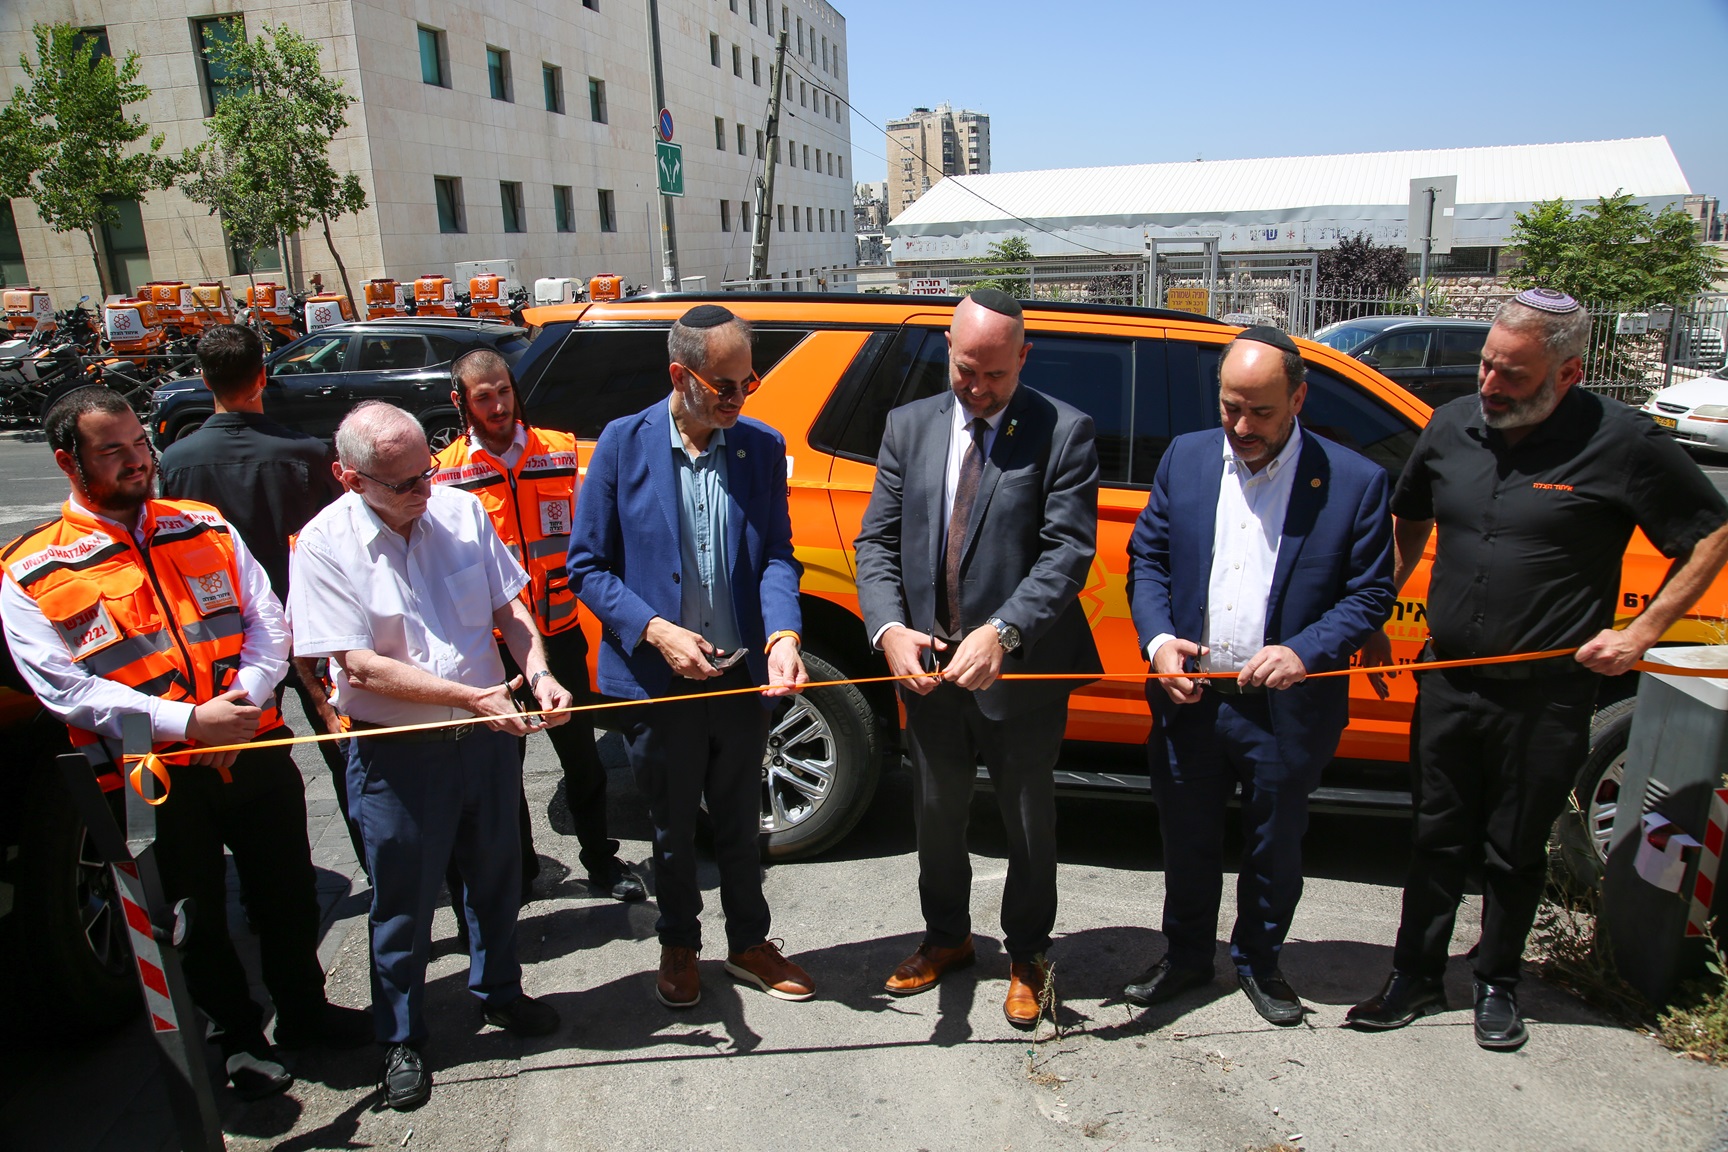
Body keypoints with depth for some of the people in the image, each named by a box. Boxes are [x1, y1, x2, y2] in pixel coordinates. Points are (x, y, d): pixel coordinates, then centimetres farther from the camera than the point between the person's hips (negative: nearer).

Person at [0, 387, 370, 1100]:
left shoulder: (204, 528, 4)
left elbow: (268, 621, 2)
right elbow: (64, 689, -14)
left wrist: (243, 699, -15)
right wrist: (188, 722, -21)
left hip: (257, 754, 3)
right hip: (155, 781, -3)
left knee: (289, 896, 17)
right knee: (198, 919, 15)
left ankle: (304, 1012, 41)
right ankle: (237, 1038, 38)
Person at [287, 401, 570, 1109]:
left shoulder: (461, 510, -2)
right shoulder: (325, 545, -14)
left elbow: (509, 609, 5)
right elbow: (360, 666, -18)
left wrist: (537, 674, -13)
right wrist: (471, 696, -23)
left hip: (489, 737, 4)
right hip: (399, 755, -4)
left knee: (496, 877, 20)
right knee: (403, 904, 12)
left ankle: (499, 992, 44)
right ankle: (401, 1038, 33)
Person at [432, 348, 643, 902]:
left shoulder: (558, 451, 2)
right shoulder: (447, 471, -3)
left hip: (560, 633, 1)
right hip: (491, 643, -1)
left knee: (580, 751, 12)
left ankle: (600, 858, 29)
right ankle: (517, 866, 32)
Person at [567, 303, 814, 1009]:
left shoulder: (761, 447, -1)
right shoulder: (624, 444, -8)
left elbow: (776, 555, -3)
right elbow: (588, 566, -6)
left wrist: (782, 635, -21)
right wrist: (655, 631, -20)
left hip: (741, 677, 2)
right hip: (658, 682, -2)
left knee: (740, 824, 20)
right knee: (672, 830, 18)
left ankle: (749, 943, 41)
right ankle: (679, 946, 41)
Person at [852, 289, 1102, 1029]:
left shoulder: (1062, 432, -9)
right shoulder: (909, 427, 3)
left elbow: (1068, 551, -17)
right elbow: (877, 540, 0)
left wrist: (1002, 633, -31)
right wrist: (889, 628, -18)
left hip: (1021, 673, -3)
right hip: (927, 666, 4)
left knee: (1029, 826, 15)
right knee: (937, 814, 21)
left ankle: (1027, 955, 39)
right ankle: (946, 937, 45)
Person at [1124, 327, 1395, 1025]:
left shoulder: (1355, 482, -8)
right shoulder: (1185, 458, 1)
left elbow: (1371, 594, -5)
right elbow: (1146, 556, 5)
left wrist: (1303, 652, -21)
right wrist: (1158, 638, -11)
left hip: (1288, 709, -2)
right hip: (1189, 698, 2)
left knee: (1274, 849, 17)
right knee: (1186, 842, 18)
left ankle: (1259, 962, 41)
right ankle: (1186, 957, 40)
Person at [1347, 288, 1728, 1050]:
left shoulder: (1621, 443, -11)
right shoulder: (1452, 427, 1)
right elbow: (1409, 522, 16)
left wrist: (1641, 633, -7)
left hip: (1547, 695, -3)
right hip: (1448, 681, 3)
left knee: (1515, 852, 12)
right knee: (1437, 838, 13)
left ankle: (1497, 986, 33)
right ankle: (1415, 979, 28)